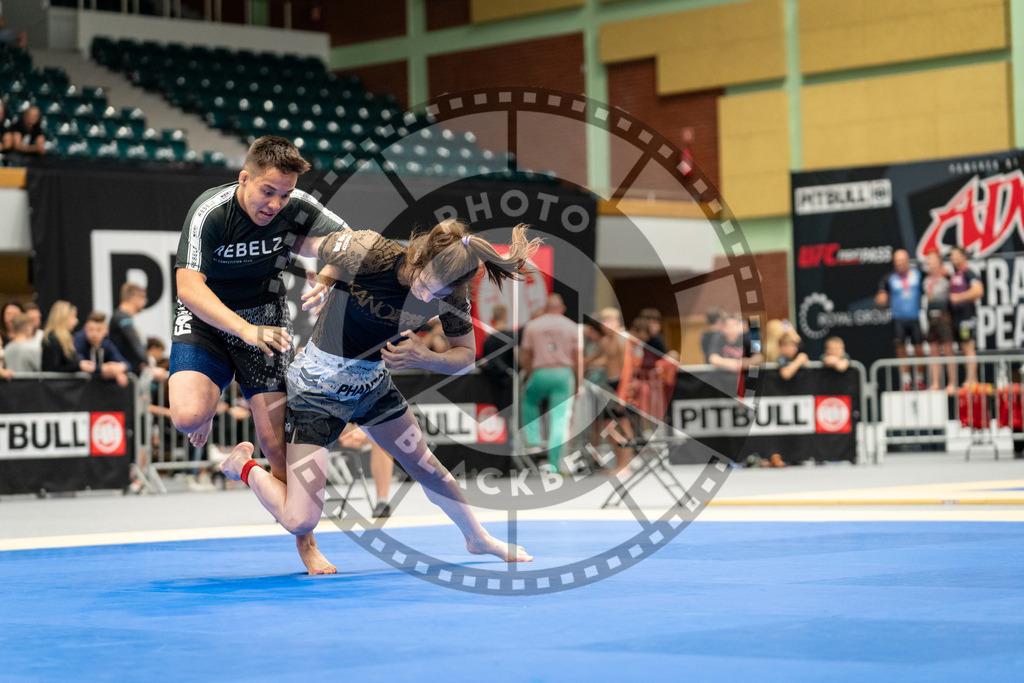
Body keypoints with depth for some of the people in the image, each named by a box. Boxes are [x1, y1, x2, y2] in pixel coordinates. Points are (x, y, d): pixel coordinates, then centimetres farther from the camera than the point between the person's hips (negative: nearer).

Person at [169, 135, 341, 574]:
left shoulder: (297, 209, -15)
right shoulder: (210, 212, -24)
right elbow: (189, 287, -31)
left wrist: (328, 283, -28)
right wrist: (245, 329, -44)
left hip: (266, 322, 2)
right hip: (205, 320, -2)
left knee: (276, 441, -7)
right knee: (188, 416, -28)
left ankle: (306, 544, 10)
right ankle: (208, 407, 11)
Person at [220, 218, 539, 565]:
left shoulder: (452, 293, -18)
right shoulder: (367, 254, -34)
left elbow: (466, 356, -6)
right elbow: (312, 244, -14)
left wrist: (426, 359, -27)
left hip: (374, 384, 5)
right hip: (317, 389, -5)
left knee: (428, 469, 22)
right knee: (299, 520, -13)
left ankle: (478, 538, 49)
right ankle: (244, 465, 15)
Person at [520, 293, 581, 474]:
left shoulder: (532, 326, 4)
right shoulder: (572, 327, 4)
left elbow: (524, 357, 4)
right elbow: (577, 358, 0)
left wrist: (527, 377, 17)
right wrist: (577, 383, 9)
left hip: (540, 373, 0)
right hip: (564, 373, 0)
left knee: (529, 401, 28)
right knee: (560, 419, 0)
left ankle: (533, 439, 10)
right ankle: (554, 464, -4)